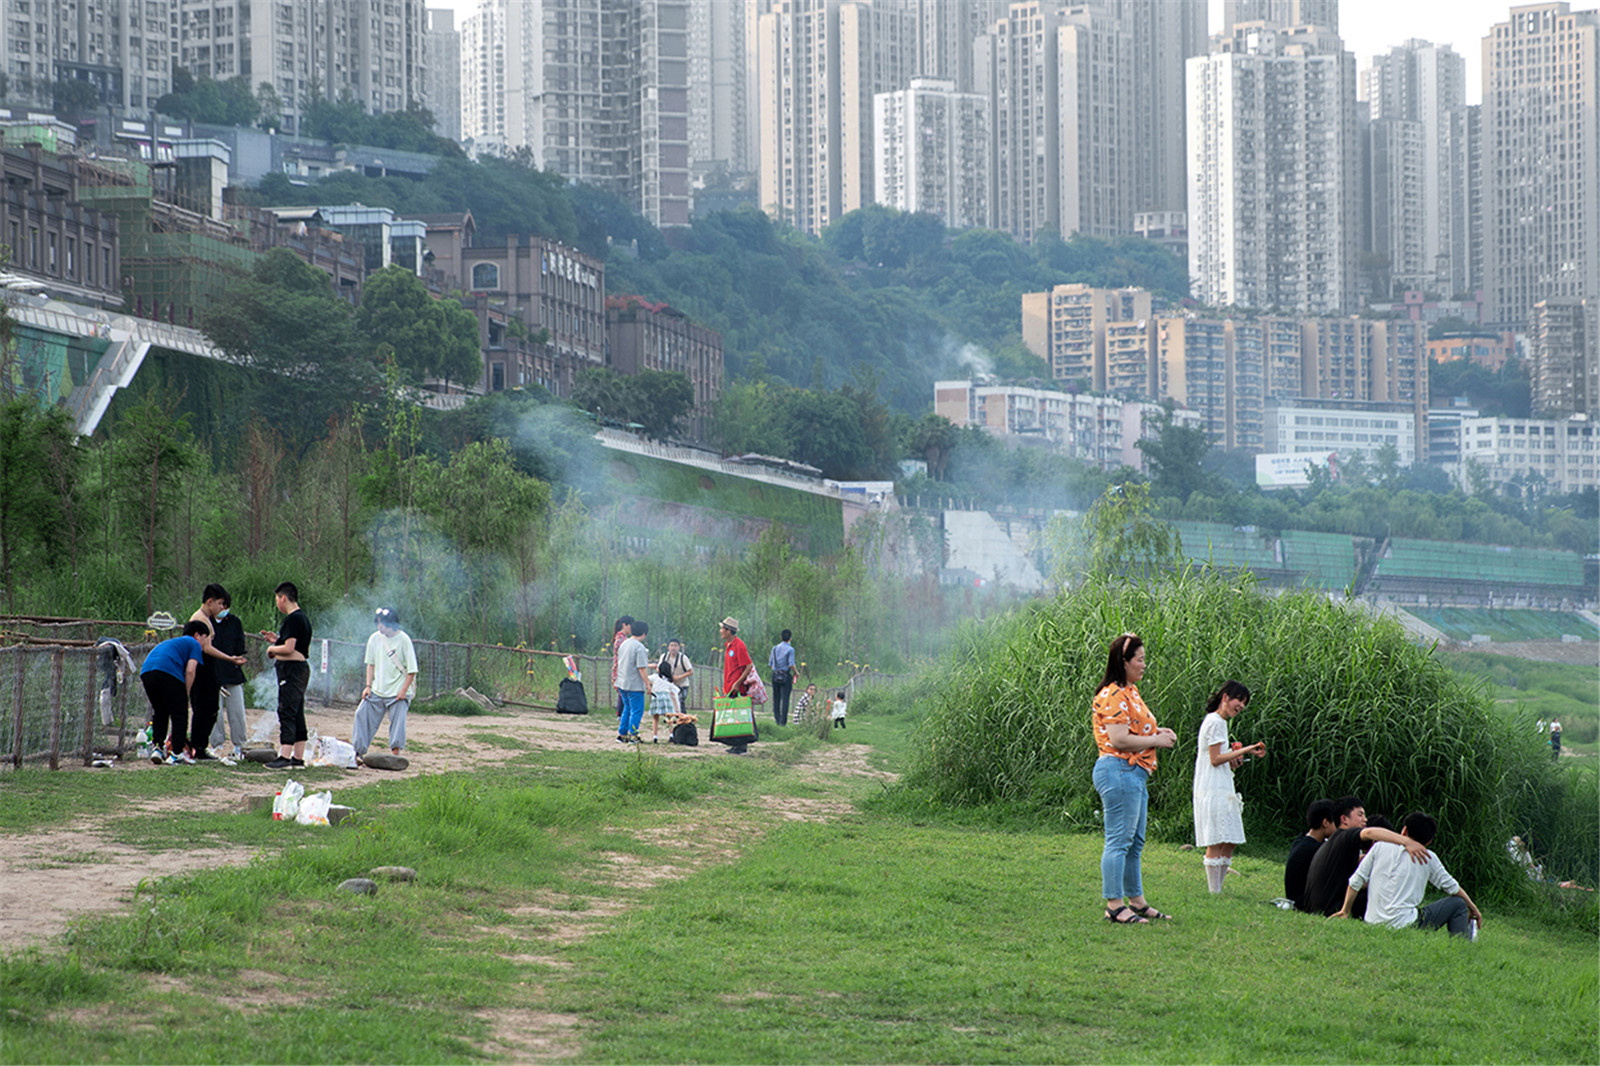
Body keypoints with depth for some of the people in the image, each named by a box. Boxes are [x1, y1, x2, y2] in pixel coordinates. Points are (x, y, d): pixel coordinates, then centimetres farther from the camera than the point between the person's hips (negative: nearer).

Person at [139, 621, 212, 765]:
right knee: (179, 714, 4)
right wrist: (186, 696, 8)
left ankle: (157, 747, 12)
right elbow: (190, 671, 1)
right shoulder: (194, 644, 16)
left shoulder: (173, 642, 39)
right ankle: (177, 753, 2)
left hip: (145, 672, 7)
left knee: (159, 713, 22)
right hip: (168, 672, -7)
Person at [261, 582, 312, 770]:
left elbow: (288, 649, -22)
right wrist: (277, 640, 19)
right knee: (297, 714, 12)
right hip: (301, 667, 10)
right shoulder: (303, 617, 17)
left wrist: (272, 649, -3)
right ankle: (298, 757, 14)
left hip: (291, 669, -10)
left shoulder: (293, 619, -15)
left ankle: (285, 757, -17)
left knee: (286, 712, -12)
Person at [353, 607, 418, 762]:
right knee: (362, 715, 0)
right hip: (376, 691, 5)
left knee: (398, 723, -9)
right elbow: (371, 664, 13)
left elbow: (411, 669, -7)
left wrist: (404, 690, -12)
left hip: (397, 693, -5)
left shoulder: (403, 639, -9)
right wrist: (368, 686, 4)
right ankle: (357, 752, 7)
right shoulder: (375, 638, 4)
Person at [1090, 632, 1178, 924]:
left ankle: (1136, 901, 23)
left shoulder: (1130, 692, 17)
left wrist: (1156, 731, 12)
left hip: (1135, 774, 11)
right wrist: (1155, 741, -14)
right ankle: (1114, 905, -7)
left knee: (1134, 843, 16)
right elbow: (1119, 739, -23)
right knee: (1119, 841, -9)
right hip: (1119, 771, -11)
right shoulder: (1113, 696, -16)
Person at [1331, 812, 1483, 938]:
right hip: (1404, 924, -4)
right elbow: (1452, 887, 14)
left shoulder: (1380, 847, 7)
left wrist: (1345, 912, 16)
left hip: (1373, 923, 4)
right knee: (1457, 904, 11)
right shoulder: (1428, 857, 4)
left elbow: (1355, 882, 5)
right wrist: (1473, 909, 30)